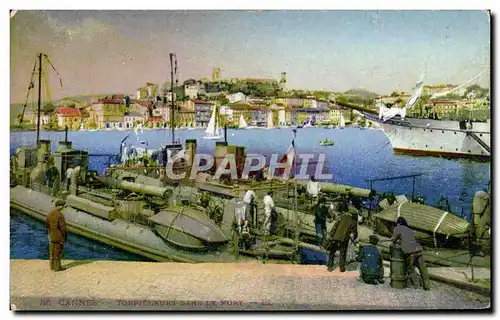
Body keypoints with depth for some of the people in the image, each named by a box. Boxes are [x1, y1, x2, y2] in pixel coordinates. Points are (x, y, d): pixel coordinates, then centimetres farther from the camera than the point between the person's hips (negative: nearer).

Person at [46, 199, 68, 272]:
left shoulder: (49, 214, 2)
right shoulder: (60, 215, -21)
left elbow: (47, 225, 10)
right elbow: (63, 226, -20)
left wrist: (50, 233, 20)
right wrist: (65, 236, -8)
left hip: (52, 235, 7)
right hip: (59, 236, -7)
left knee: (52, 251, 14)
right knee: (58, 252, 0)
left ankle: (52, 266, 23)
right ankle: (57, 267, 6)